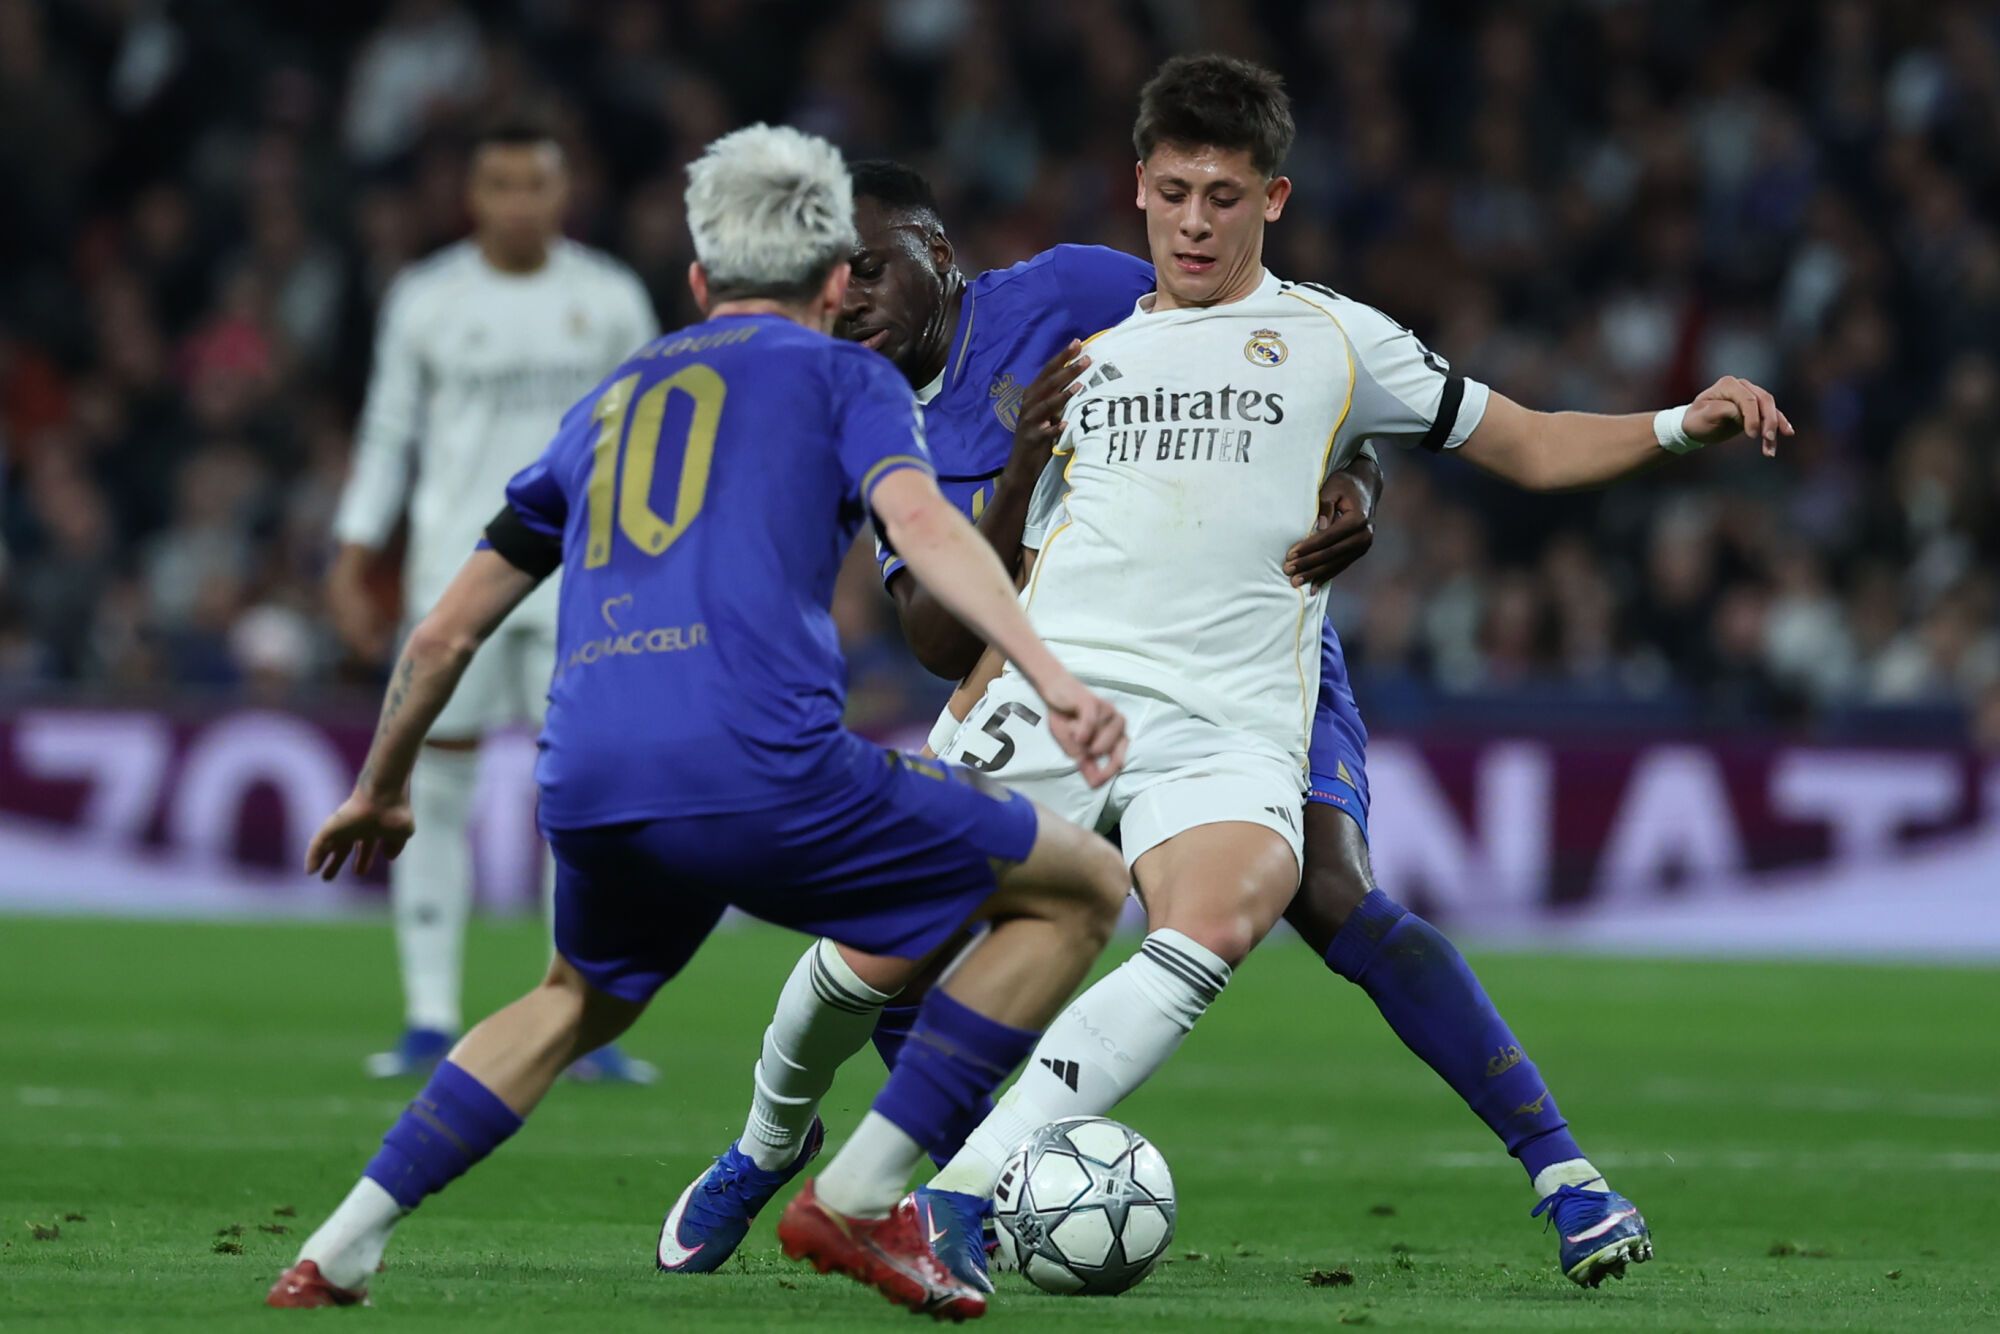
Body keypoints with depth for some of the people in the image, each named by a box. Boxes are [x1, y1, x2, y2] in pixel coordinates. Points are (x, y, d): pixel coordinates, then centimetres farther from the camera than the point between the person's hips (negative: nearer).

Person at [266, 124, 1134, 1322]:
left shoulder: (612, 403, 29)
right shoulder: (842, 375, 15)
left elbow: (444, 635, 31)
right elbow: (920, 520, -8)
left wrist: (381, 793, 46)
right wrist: (1055, 681, -19)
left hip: (587, 791, 6)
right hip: (761, 766, -6)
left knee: (582, 1002, 36)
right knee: (1080, 889, 9)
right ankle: (858, 1199, 3)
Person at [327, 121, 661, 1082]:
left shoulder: (612, 301, 5)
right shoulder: (427, 301, 4)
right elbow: (387, 434, 8)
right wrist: (352, 562, 3)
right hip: (455, 570, 0)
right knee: (435, 784, -2)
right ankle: (430, 1021, 5)